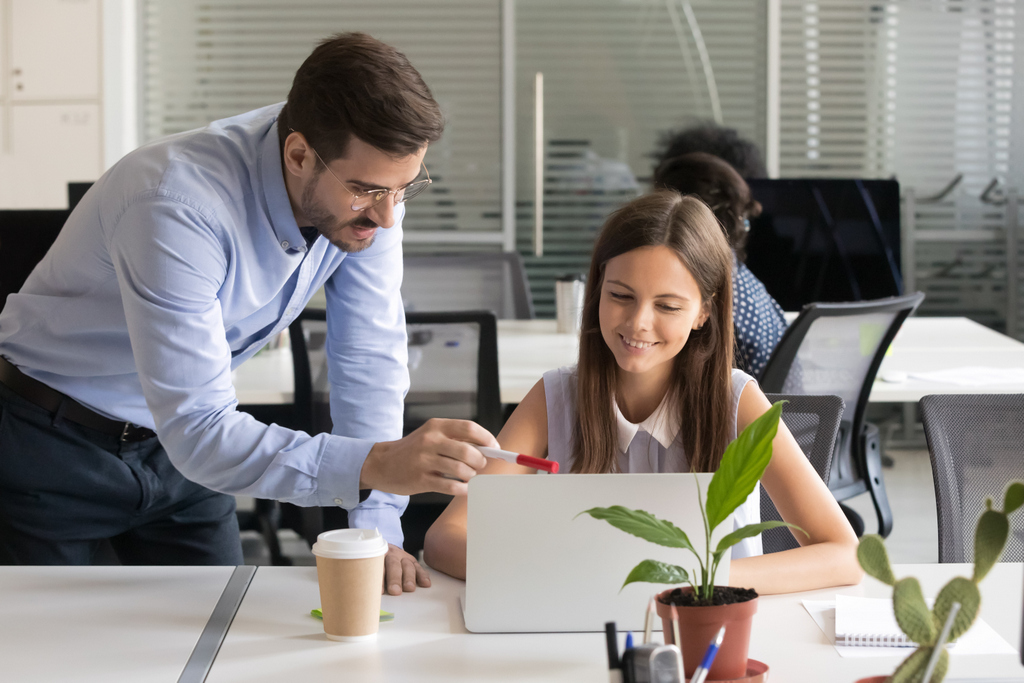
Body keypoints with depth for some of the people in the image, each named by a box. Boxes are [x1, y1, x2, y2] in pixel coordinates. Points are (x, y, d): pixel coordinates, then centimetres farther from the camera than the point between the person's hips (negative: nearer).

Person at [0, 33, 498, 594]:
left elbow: (368, 357, -12)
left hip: (179, 447, 5)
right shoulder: (179, 205, -36)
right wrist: (374, 464, -51)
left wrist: (376, 532, -22)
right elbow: (197, 431, -39)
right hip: (53, 448, -5)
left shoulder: (370, 176, -17)